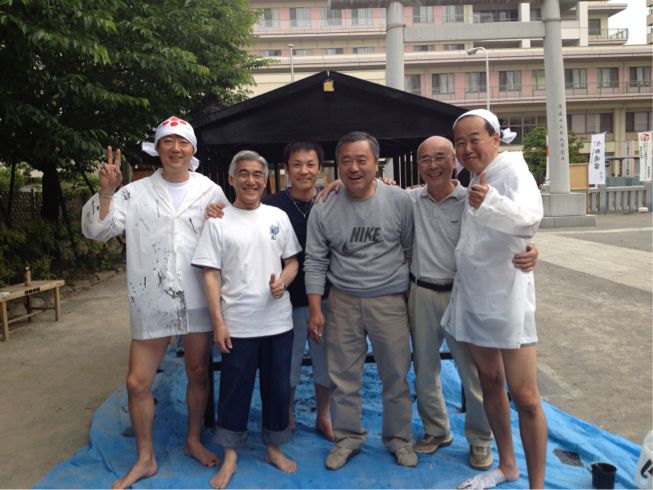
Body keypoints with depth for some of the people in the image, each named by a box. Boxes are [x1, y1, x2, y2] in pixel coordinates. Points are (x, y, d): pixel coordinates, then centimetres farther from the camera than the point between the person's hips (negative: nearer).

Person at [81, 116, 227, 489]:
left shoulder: (211, 191, 1)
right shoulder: (136, 193, 1)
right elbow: (96, 231, -4)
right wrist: (106, 193, -18)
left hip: (198, 301, 0)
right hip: (152, 302, 0)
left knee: (198, 373, 14)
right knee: (138, 382, 4)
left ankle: (194, 441, 37)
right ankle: (145, 458, 25)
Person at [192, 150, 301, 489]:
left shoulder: (279, 217, 5)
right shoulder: (218, 222, -3)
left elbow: (292, 261, 11)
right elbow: (211, 275, -4)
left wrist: (283, 281, -11)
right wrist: (218, 323, -9)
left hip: (278, 321, 3)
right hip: (237, 324, -3)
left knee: (278, 386, 13)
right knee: (235, 390, 8)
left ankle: (273, 447, 33)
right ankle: (230, 455, 26)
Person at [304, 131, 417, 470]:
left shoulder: (400, 202, -4)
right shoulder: (323, 210, -1)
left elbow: (411, 252, 4)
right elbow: (315, 262, 1)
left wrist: (411, 297, 5)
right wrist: (315, 310, -2)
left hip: (390, 300, -1)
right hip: (343, 302, 1)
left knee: (396, 376, 9)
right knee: (342, 377, 10)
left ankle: (399, 438, 30)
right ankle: (347, 438, 29)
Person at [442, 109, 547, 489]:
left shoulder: (513, 170, -13)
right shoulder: (474, 179, 10)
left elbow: (530, 217, -34)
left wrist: (489, 203, -54)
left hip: (507, 298, -8)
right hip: (473, 296, 8)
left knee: (525, 396, -5)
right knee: (489, 382, 16)